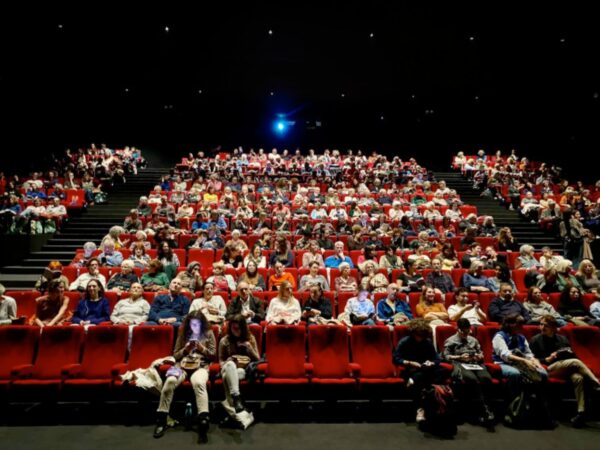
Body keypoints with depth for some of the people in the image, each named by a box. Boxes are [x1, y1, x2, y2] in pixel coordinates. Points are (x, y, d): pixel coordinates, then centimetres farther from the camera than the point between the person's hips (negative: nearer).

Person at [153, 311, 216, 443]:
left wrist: (202, 348, -9)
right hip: (182, 365, 2)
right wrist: (185, 350, -5)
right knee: (170, 381, -32)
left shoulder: (209, 334, 11)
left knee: (198, 383, -39)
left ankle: (203, 421, -46)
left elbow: (213, 355, 8)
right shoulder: (183, 334, 15)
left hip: (201, 366, -2)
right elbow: (175, 355, 15)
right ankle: (161, 419, -21)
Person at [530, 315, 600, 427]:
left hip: (567, 368, 3)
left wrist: (569, 352, 0)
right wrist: (547, 359, -11)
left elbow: (573, 356, 23)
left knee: (578, 378, -34)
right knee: (575, 362, -30)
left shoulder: (562, 339, 24)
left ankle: (581, 412, -39)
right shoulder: (536, 340, 12)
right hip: (549, 369, -3)